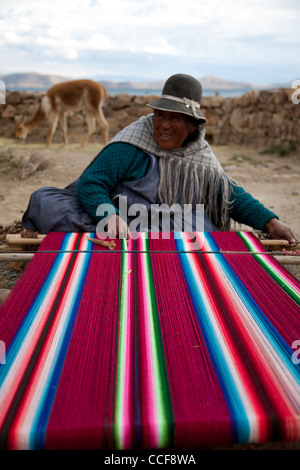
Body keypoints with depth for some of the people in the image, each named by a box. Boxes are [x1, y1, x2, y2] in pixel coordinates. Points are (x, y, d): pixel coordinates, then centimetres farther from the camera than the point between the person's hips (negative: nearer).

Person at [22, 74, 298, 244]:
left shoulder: (201, 156, 8)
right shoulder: (133, 144, -9)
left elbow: (233, 196, 16)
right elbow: (89, 183, -15)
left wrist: (270, 222, 5)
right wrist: (110, 215, -35)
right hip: (124, 231, -4)